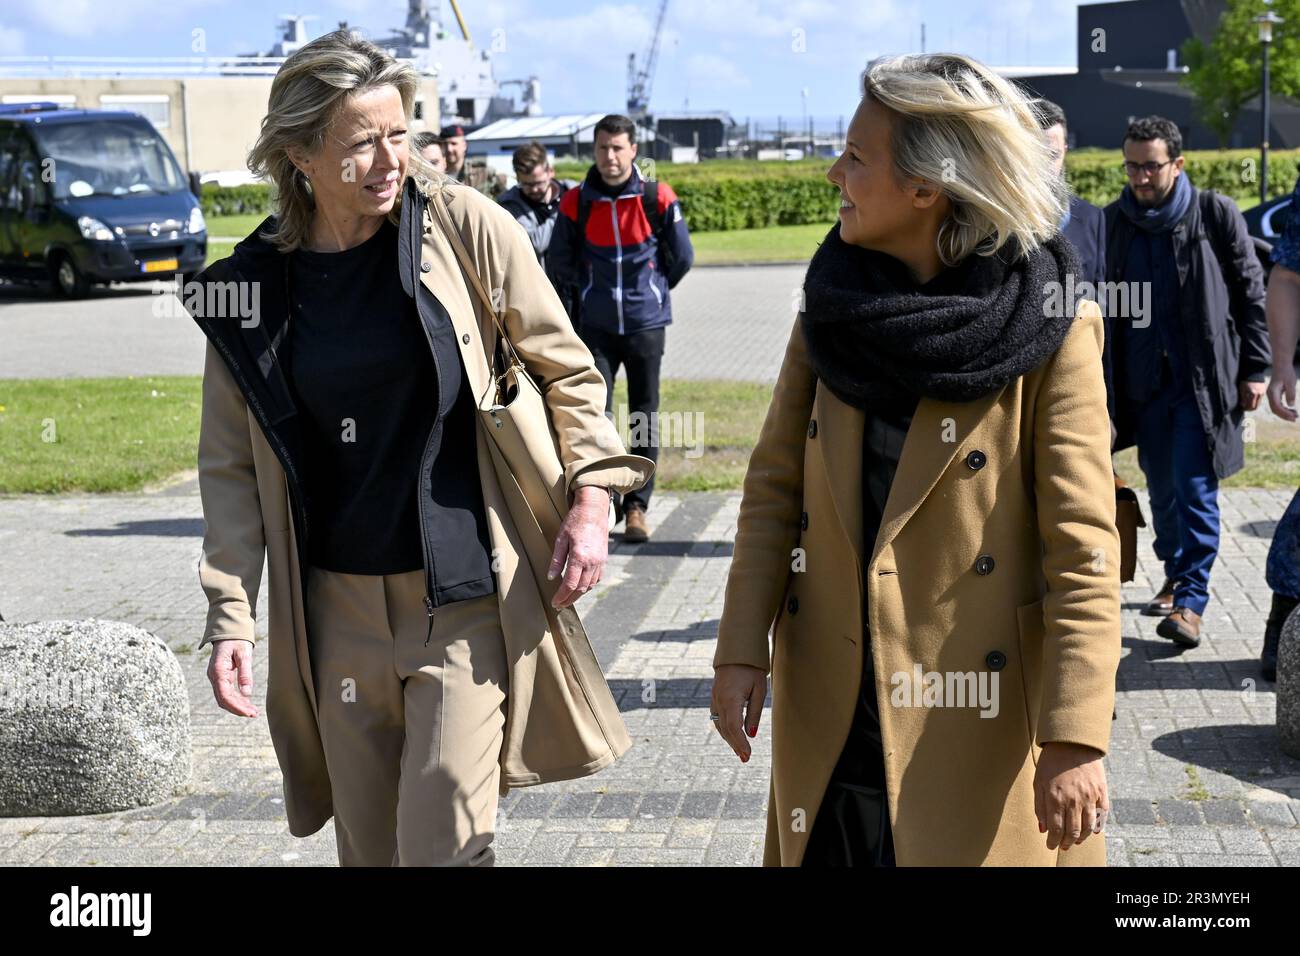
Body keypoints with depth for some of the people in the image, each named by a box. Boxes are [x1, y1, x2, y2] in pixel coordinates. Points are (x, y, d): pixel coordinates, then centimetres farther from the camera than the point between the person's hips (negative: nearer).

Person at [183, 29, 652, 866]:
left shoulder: (463, 226, -6)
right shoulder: (253, 282, 0)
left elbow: (567, 369, 2)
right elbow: (232, 466, 5)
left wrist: (590, 503, -7)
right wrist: (230, 614, -1)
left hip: (465, 597, -3)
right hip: (339, 609, 3)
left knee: (444, 844, -7)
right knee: (369, 845, 12)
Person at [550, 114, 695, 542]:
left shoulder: (658, 198, -7)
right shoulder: (576, 202, -4)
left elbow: (682, 257, 5)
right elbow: (561, 261, 10)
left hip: (646, 323, 0)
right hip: (597, 326, 1)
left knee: (644, 417, 5)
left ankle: (636, 505, 14)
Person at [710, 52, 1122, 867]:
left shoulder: (1050, 334, -12)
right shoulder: (830, 309, 2)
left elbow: (1083, 550, -14)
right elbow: (775, 484, 5)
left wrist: (1076, 738, -18)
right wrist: (742, 650, -2)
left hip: (976, 730, -4)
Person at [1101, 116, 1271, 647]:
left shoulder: (1215, 214, -4)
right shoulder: (1114, 222, 5)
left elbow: (1251, 293, 0)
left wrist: (1254, 369, -2)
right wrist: (1103, 381, 9)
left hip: (1205, 380, -4)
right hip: (1144, 384, 4)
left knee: (1195, 489, -9)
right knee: (1162, 489, 12)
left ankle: (1190, 601, -5)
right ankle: (1177, 578, 29)